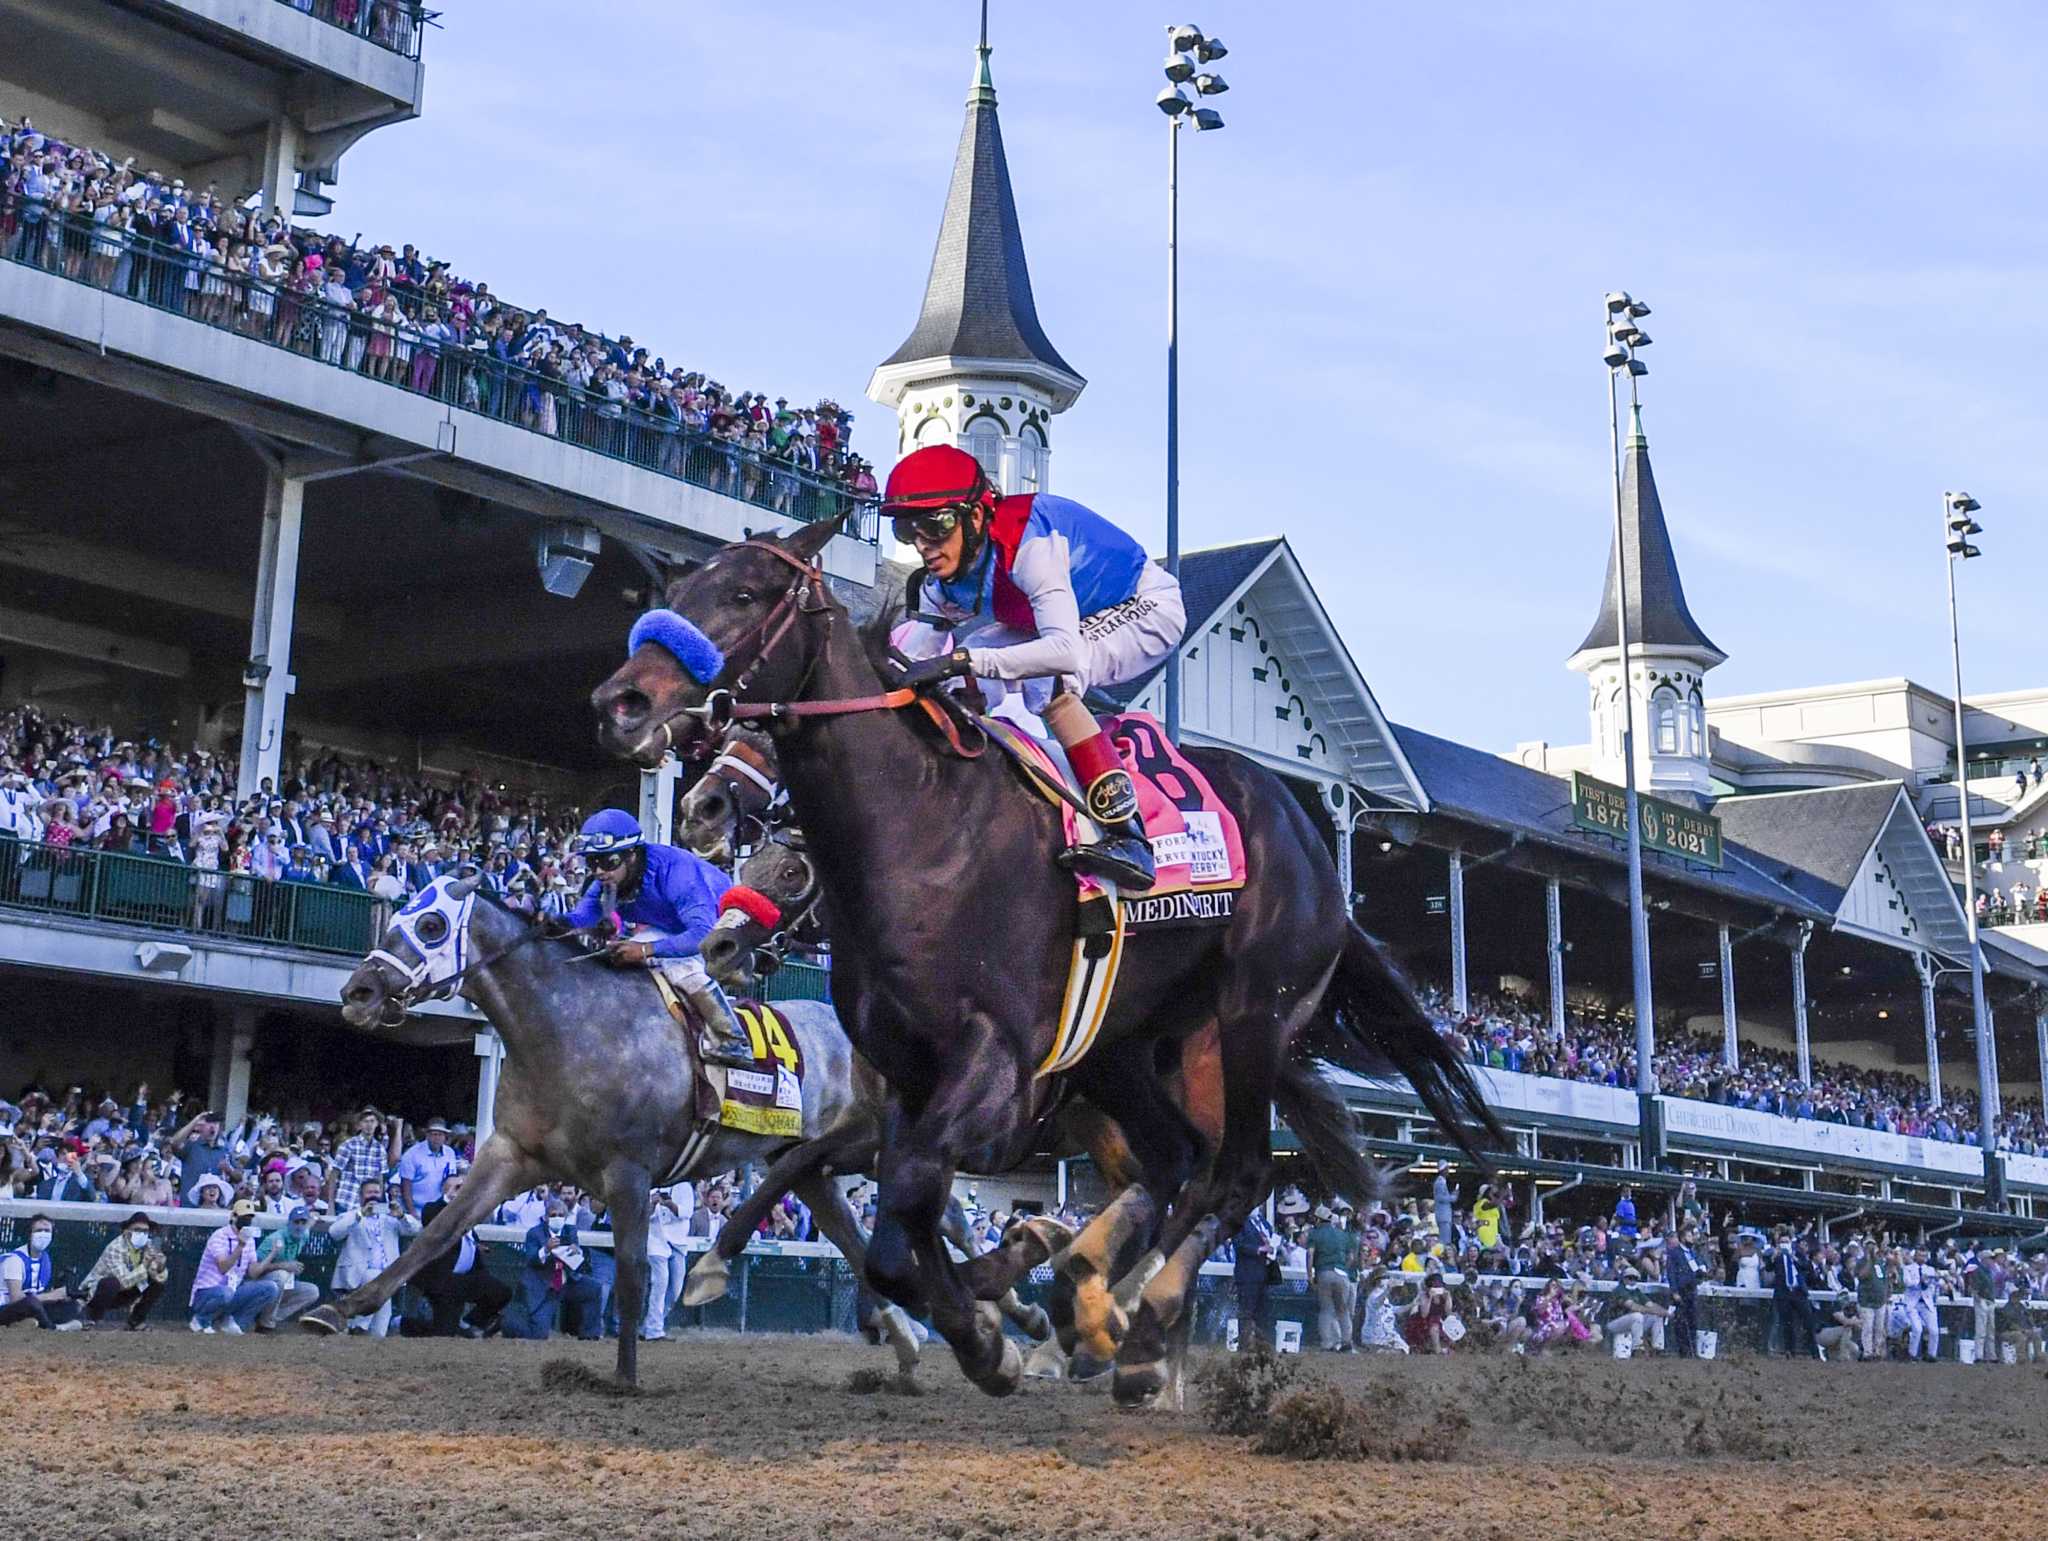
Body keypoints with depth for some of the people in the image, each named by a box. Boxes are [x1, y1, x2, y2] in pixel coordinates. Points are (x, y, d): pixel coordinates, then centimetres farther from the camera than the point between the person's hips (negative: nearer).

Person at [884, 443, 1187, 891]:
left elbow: (1068, 650, -48)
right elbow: (910, 671, -5)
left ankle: (1128, 838, -38)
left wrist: (964, 660, -55)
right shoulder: (940, 586, -9)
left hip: (1150, 608, -9)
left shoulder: (1026, 542, -35)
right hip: (1082, 623, 9)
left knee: (1047, 676, -34)